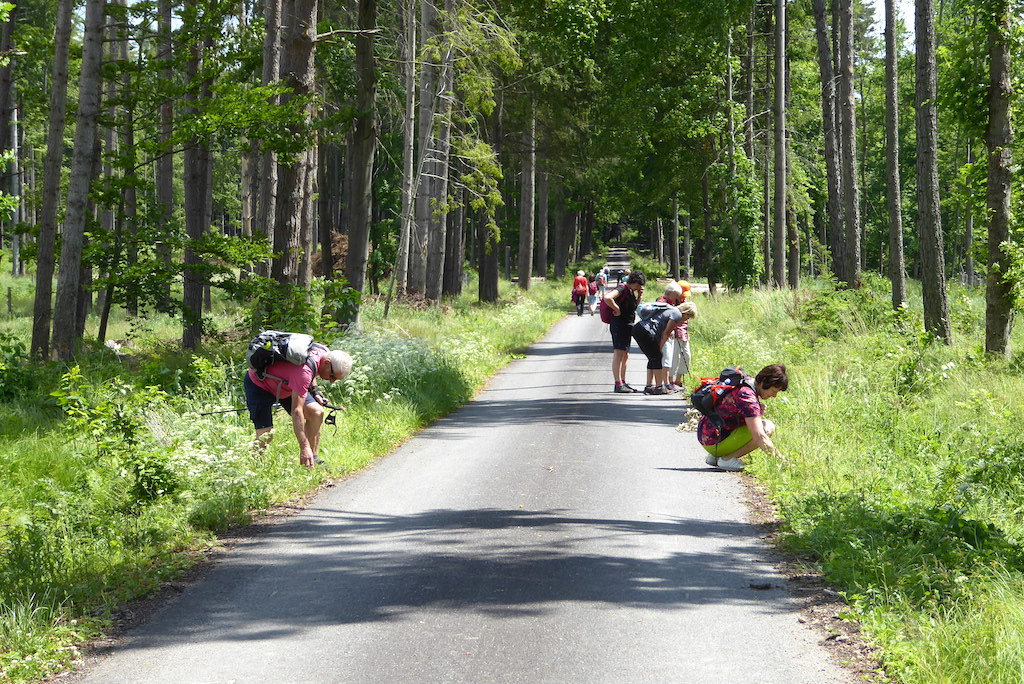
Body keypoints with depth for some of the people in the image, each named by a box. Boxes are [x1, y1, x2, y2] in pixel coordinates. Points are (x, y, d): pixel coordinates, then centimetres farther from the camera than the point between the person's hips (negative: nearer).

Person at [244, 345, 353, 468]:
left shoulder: (325, 353, -13)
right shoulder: (304, 370, -40)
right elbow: (296, 411, -40)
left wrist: (314, 392, 0)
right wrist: (304, 447, -40)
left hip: (284, 383, 8)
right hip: (258, 384, -8)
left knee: (316, 412, -9)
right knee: (265, 435, -20)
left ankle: (313, 461, -2)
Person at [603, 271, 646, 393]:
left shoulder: (630, 291, 16)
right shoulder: (622, 289, -13)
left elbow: (634, 307, 29)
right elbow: (607, 298, -29)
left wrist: (639, 296, 12)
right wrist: (617, 309, -20)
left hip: (627, 326, 10)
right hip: (619, 324, -10)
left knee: (625, 355, 13)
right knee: (619, 353, -11)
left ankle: (623, 383, 20)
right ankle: (618, 384, -14)